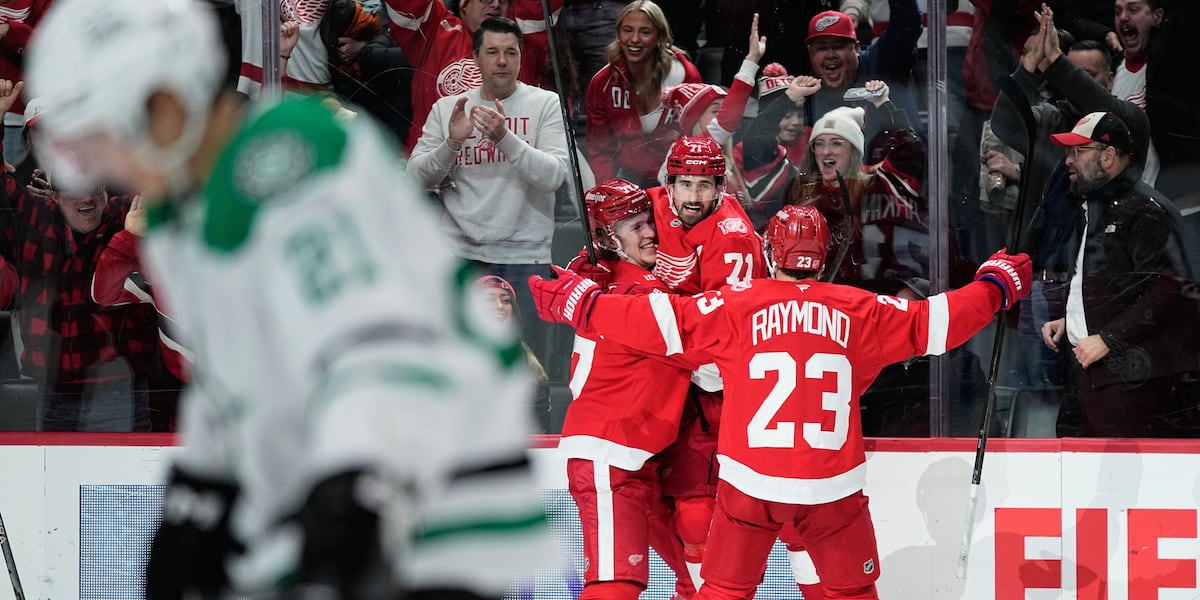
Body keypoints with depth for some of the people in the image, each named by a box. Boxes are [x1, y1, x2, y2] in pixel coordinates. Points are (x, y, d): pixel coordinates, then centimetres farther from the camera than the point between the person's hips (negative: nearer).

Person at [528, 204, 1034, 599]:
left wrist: (579, 301, 5)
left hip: (750, 482, 0)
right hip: (832, 488, 1)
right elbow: (933, 322, 8)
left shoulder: (736, 308, -4)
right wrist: (996, 285, 25)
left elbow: (659, 322, -7)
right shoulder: (860, 313, 0)